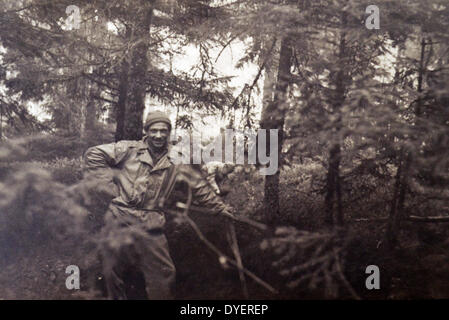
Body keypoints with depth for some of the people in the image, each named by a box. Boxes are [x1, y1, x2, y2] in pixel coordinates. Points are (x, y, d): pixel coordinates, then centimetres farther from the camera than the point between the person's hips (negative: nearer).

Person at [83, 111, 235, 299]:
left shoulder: (174, 163, 12)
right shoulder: (129, 149, 2)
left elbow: (198, 187, 21)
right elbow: (93, 155, 1)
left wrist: (220, 207, 22)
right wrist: (109, 184, -3)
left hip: (151, 226, 2)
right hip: (120, 220, -2)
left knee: (163, 273, 0)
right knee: (113, 270, 2)